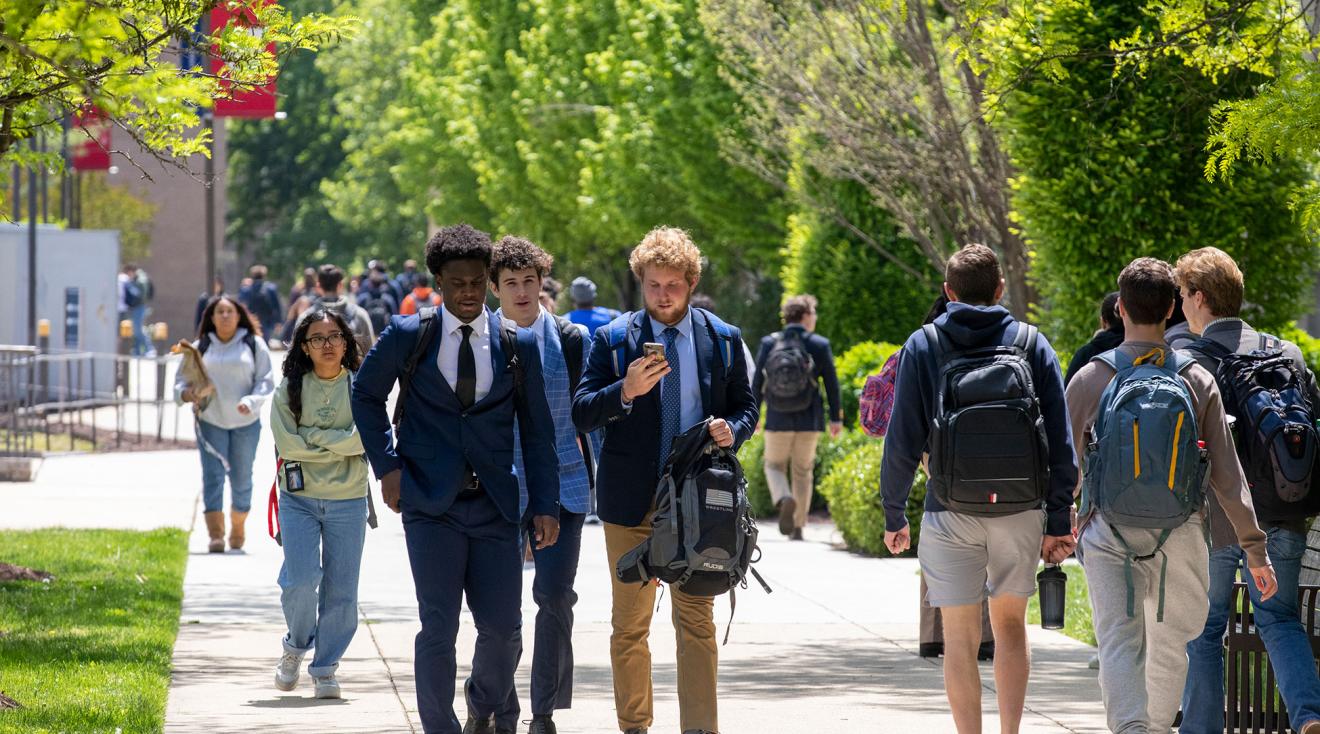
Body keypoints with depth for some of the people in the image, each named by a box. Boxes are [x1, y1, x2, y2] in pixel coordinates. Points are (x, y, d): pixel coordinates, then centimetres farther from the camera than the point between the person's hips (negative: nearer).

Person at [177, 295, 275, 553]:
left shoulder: (254, 345, 5)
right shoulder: (201, 347, 7)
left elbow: (266, 381, 2)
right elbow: (181, 380, 9)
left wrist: (251, 401, -16)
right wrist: (187, 393, -14)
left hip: (245, 423, 0)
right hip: (210, 421, 0)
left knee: (241, 479, 7)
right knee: (213, 476, -10)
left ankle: (237, 531, 25)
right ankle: (215, 535, -16)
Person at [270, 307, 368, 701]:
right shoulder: (290, 389, 2)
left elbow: (367, 439, -11)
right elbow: (287, 443, -8)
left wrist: (315, 438, -12)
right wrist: (340, 443, -9)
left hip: (348, 501, 1)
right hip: (299, 498, -1)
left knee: (341, 590, 1)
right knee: (300, 580, -14)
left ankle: (325, 668, 15)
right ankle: (296, 646, 14)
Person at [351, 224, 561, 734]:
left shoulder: (517, 345, 4)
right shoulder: (408, 336, 0)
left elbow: (536, 431, 8)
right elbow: (365, 394, 13)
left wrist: (545, 506, 2)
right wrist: (387, 465, 3)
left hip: (495, 506, 2)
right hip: (430, 505, -2)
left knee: (503, 627, 2)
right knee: (438, 630, -7)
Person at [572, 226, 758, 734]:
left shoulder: (721, 340, 5)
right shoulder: (612, 339, 0)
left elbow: (746, 407, 14)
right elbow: (581, 415, -4)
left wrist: (732, 430, -9)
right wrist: (626, 390, -23)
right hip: (631, 501, 0)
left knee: (697, 621, -3)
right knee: (630, 625, 8)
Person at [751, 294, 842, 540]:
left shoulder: (768, 344, -2)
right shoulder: (819, 345, -4)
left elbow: (757, 382, 1)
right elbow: (831, 383, -3)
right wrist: (836, 417, 5)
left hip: (777, 419, 0)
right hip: (809, 420, 0)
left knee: (774, 466, 14)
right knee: (803, 471, 14)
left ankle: (784, 500, -17)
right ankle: (798, 527, 12)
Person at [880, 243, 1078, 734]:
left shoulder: (923, 346, 1)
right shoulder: (1032, 345, 5)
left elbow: (902, 441, -1)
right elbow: (1061, 442, 2)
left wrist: (894, 516, 7)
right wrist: (1059, 522, 5)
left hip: (951, 511, -2)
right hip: (1021, 509, 2)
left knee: (960, 639, 4)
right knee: (1010, 625, 17)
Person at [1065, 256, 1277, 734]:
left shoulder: (1090, 379, -3)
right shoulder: (1196, 381, 0)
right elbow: (1227, 475, 0)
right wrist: (1254, 549, 6)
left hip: (1108, 534, -1)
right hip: (1179, 536, 1)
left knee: (1119, 645, -6)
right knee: (1169, 646, 16)